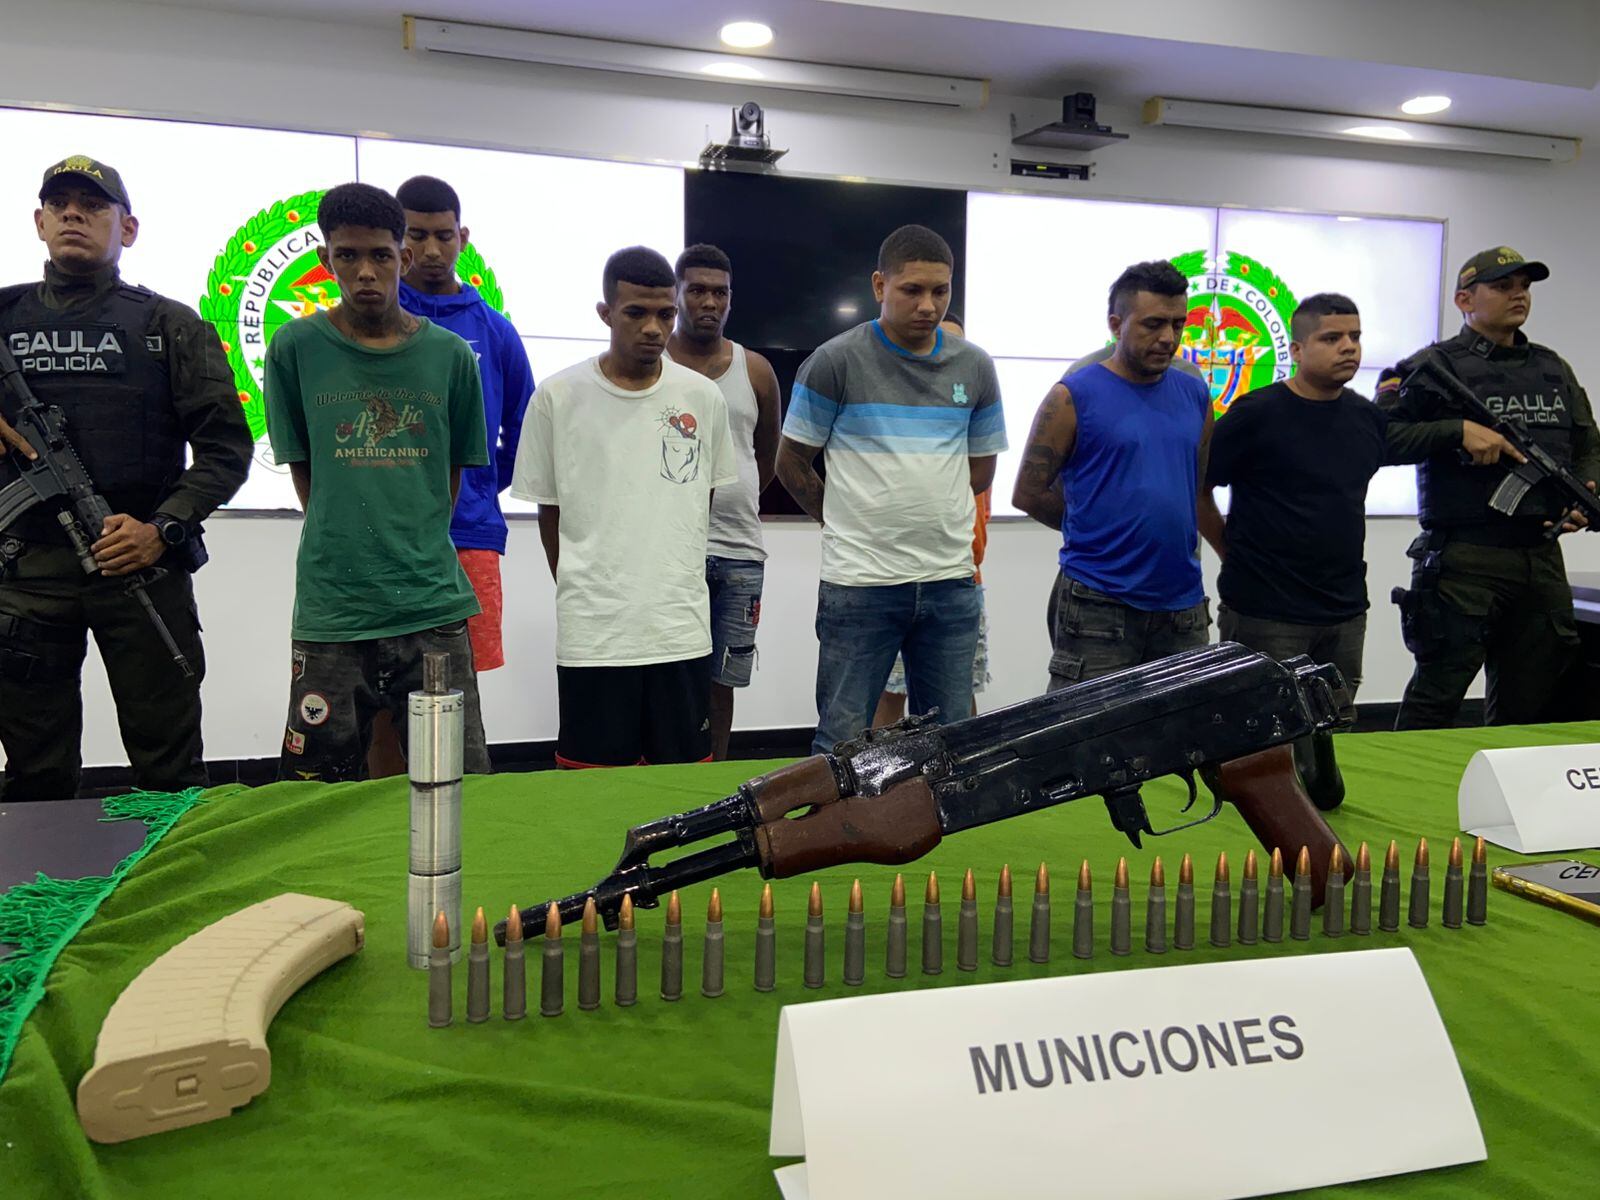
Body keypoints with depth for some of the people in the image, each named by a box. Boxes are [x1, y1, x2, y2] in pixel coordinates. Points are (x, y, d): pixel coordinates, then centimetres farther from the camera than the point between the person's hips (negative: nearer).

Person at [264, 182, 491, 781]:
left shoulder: (451, 356, 3)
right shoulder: (295, 348, 1)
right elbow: (301, 468, 8)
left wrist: (419, 551, 8)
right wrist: (344, 549, 5)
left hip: (435, 610, 1)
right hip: (330, 613, 0)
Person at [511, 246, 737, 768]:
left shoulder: (704, 398, 4)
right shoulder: (558, 397, -2)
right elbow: (549, 510, 7)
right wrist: (580, 594, 8)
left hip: (684, 631, 2)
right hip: (591, 634, -2)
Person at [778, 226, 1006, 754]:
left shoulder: (975, 367, 8)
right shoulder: (835, 362, -4)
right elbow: (791, 463, 3)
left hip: (950, 581, 4)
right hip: (859, 584, -4)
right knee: (842, 742, 4)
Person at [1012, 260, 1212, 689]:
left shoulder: (1195, 394, 9)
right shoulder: (1074, 396, -6)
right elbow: (1028, 493, -3)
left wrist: (1178, 538, 11)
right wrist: (1098, 530, 3)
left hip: (1184, 606, 5)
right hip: (1097, 608, -5)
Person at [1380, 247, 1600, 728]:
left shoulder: (1554, 369, 17)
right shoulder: (1437, 365, -3)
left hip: (1542, 556, 7)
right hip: (1465, 559, -6)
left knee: (1529, 705, 14)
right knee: (1436, 696, -3)